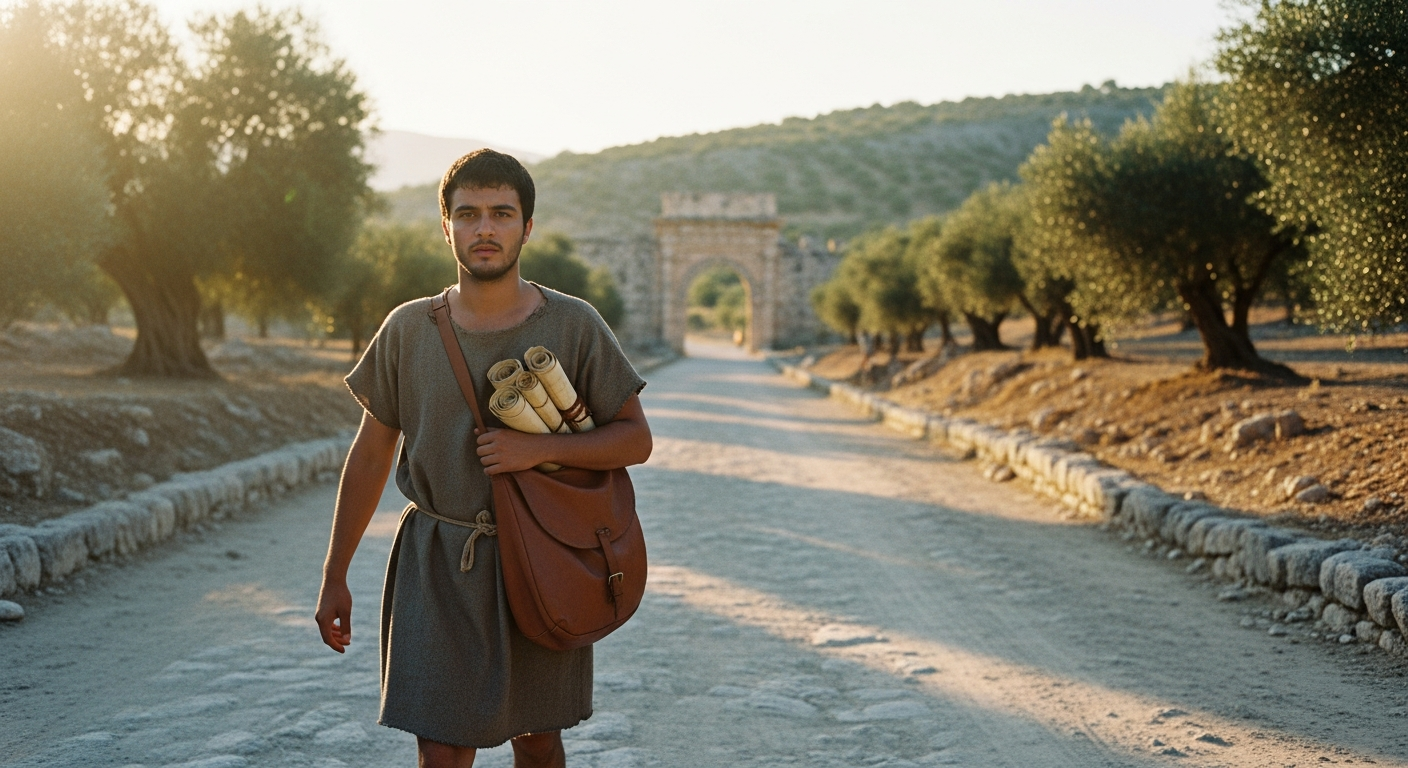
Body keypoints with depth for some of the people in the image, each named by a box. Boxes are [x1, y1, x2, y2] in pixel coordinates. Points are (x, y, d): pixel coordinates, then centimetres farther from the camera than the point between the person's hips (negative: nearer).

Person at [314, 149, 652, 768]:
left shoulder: (573, 325, -5)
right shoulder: (409, 329, -2)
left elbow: (636, 438, -3)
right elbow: (370, 454, 6)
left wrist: (540, 448, -20)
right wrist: (334, 577, 7)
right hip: (439, 562, 0)